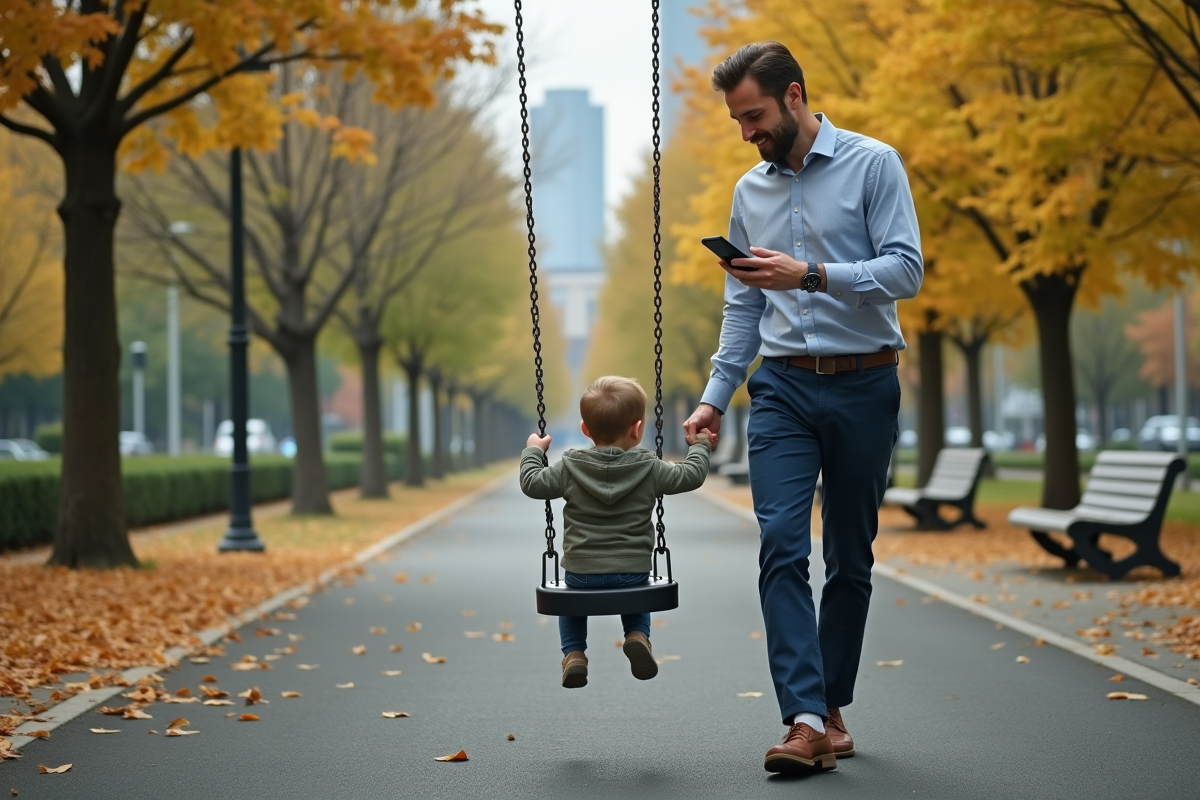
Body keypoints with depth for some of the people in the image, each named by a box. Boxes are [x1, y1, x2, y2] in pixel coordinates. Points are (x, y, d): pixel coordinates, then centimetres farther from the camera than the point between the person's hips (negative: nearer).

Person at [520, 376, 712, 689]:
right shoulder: (649, 469, -7)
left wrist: (533, 451, 15)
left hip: (582, 571, 0)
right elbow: (691, 475, 2)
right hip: (633, 570, 0)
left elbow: (532, 483, -2)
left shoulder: (570, 467, -7)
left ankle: (573, 653, 12)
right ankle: (637, 637, 5)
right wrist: (699, 445, 20)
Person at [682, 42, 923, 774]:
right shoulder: (750, 191, 13)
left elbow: (906, 271, -12)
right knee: (782, 545, -14)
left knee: (851, 557, 6)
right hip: (783, 388, 3)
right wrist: (716, 396, 8)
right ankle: (807, 722, -19)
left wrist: (811, 275, -22)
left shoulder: (873, 165, -3)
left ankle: (832, 707, 19)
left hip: (863, 385, -3)